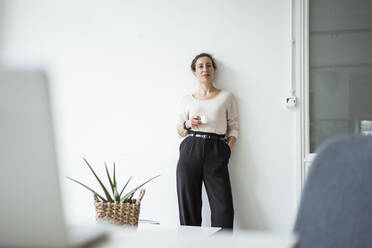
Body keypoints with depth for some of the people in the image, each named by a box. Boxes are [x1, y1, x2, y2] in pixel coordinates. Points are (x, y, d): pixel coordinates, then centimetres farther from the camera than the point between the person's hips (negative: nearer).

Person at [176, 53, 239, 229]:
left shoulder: (226, 97, 14)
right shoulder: (187, 100, 18)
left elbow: (234, 127, 11)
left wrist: (228, 149, -5)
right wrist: (188, 124, -1)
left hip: (215, 151, -1)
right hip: (190, 149, 2)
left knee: (223, 207, -11)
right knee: (188, 205, -3)